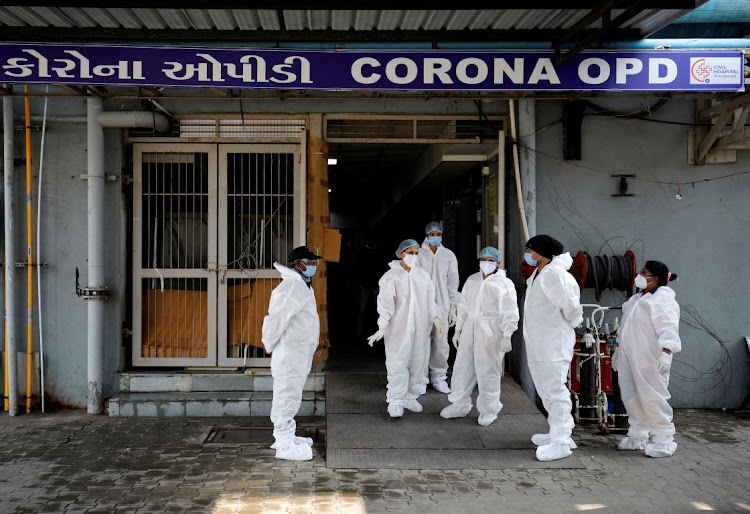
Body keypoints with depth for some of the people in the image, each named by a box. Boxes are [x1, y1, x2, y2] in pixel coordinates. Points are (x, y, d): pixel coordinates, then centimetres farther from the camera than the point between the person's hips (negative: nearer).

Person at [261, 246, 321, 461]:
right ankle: (284, 444, 2)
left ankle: (286, 436, 30)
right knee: (287, 396, -4)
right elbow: (276, 317, -20)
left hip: (301, 352, 11)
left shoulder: (304, 286, 16)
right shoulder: (291, 286, -19)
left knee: (291, 396, 18)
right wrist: (270, 345, -9)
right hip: (289, 352, -11)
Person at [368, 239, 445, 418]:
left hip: (420, 328, 5)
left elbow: (430, 299, 14)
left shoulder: (422, 275, 9)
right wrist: (382, 327, -15)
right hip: (398, 328, -5)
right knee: (397, 363, -5)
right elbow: (386, 303, -9)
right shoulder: (392, 276, -5)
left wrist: (436, 319, 4)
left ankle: (411, 397, 23)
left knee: (419, 361, 9)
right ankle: (395, 401, 3)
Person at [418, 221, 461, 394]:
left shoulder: (449, 256, 10)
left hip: (442, 305, 2)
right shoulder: (419, 255, 4)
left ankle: (438, 377, 13)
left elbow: (453, 282, 11)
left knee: (441, 342, 1)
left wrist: (453, 308, 6)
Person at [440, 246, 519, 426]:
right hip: (470, 329, 6)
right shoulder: (471, 281, 12)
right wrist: (458, 330, 16)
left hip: (491, 332, -5)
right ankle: (460, 404, 23)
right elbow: (463, 307, 17)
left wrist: (507, 336, -13)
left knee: (488, 371, 0)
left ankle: (489, 410, 14)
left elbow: (510, 313, -7)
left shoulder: (505, 284, -4)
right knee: (462, 366, 9)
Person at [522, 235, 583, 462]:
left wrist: (571, 322, -3)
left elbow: (571, 305, -19)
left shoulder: (553, 274, -17)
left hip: (554, 343, -11)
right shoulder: (536, 275, 15)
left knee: (555, 390, -9)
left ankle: (560, 442, -6)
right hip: (537, 344, 11)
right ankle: (560, 432, 27)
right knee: (546, 390, 16)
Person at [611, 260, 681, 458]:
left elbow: (669, 328, -21)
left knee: (651, 397, -8)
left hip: (649, 359, -9)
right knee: (631, 396, 11)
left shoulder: (663, 299, -11)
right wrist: (618, 350, 27)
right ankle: (638, 437, 23)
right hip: (630, 356, 9)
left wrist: (666, 353, -31)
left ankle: (664, 440, 2)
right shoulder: (637, 298, 18)